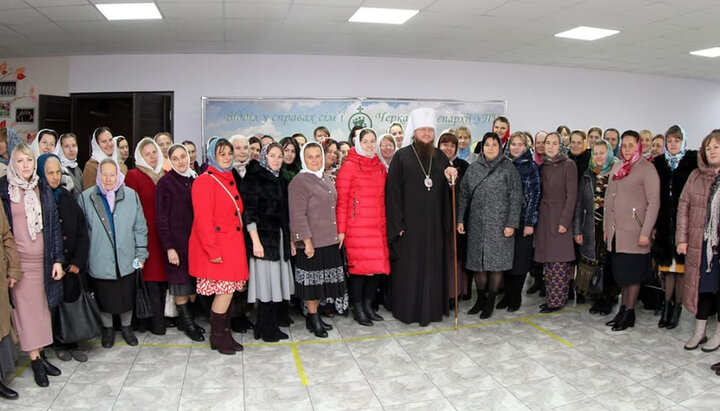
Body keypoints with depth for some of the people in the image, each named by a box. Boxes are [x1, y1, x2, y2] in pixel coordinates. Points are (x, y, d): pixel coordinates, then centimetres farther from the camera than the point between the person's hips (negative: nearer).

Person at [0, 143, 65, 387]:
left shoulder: (43, 189, 6)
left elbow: (54, 225, 6)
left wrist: (58, 259, 2)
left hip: (42, 259, 3)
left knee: (41, 307, 9)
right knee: (25, 308, 2)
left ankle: (40, 353, 20)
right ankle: (35, 360, 9)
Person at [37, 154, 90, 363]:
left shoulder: (67, 197, 8)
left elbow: (82, 230, 6)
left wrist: (78, 261, -2)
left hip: (71, 265, 4)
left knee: (72, 302, 5)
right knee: (52, 306, 4)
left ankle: (72, 343, 18)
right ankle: (58, 344, 21)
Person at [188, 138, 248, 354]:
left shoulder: (229, 179, 15)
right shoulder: (205, 181, -11)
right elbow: (203, 219, -16)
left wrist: (237, 242, 15)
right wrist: (212, 249, -19)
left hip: (232, 245, 8)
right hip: (217, 247, -8)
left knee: (227, 291, 11)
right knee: (225, 291, -4)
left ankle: (225, 334, 22)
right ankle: (217, 337, 12)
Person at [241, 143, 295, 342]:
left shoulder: (280, 182, 17)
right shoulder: (254, 178, -4)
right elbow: (249, 212, -11)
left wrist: (290, 240, 15)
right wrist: (255, 241, -17)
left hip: (280, 238, 7)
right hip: (263, 237, -7)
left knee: (277, 284, 7)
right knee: (266, 283, -4)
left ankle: (272, 327, 17)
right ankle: (264, 329, 9)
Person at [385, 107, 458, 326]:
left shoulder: (440, 157, 10)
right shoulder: (401, 157, -3)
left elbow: (448, 189, 12)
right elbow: (392, 191, -7)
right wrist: (397, 223, -11)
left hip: (434, 223, 4)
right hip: (409, 222, -4)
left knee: (433, 264, 7)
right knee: (408, 266, 2)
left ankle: (431, 307, 18)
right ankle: (407, 309, 15)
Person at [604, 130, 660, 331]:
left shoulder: (646, 169, -7)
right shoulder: (617, 167, 13)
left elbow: (654, 203, -11)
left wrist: (645, 232, -16)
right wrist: (606, 227, 14)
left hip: (633, 232, -6)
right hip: (616, 231, 6)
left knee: (632, 273, 2)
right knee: (621, 272, 13)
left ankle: (629, 314, 11)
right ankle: (623, 309, 23)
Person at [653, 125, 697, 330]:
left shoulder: (692, 160, -2)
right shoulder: (658, 163, 7)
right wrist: (654, 224, 2)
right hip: (664, 224, 3)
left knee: (681, 268, 5)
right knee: (668, 268, 10)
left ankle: (677, 308, 15)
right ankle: (667, 306, 18)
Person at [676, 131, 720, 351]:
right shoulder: (696, 176, 7)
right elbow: (683, 206, 5)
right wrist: (682, 238, -1)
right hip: (700, 242, 2)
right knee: (701, 285, 9)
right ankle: (699, 331, 22)